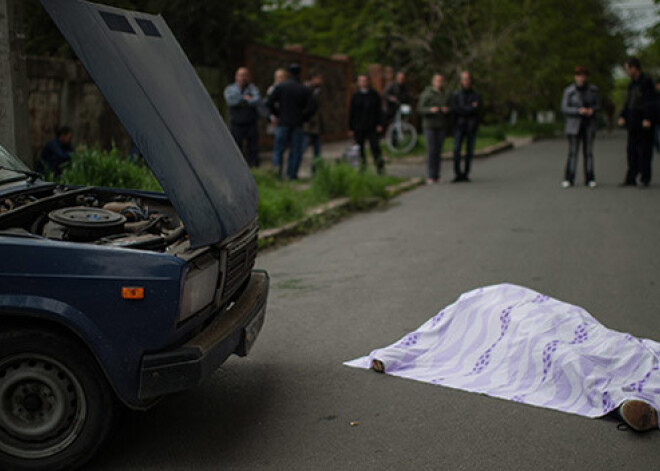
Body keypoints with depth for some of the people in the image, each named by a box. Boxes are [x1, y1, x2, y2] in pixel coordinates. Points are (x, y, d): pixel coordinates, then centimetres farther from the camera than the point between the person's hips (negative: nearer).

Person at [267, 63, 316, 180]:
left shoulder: (280, 87, -1)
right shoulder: (304, 90, -1)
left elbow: (270, 102, -5)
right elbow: (312, 107, -7)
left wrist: (277, 114, 9)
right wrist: (303, 118, 6)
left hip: (283, 123, 0)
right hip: (298, 124, 0)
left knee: (278, 148, 8)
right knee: (296, 150, 8)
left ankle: (277, 167, -12)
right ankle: (292, 174, 7)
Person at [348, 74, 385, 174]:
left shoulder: (374, 94, 6)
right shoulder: (355, 96, 4)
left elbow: (379, 110, 7)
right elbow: (351, 113, 4)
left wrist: (379, 124, -2)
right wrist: (350, 128, 1)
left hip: (372, 127, 0)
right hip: (359, 128, 0)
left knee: (375, 147, -7)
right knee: (360, 149, 4)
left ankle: (380, 168, -3)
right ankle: (362, 168, 14)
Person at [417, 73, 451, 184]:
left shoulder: (447, 95, 8)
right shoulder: (426, 94, -4)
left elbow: (451, 110, 9)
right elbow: (420, 109, -7)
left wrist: (447, 110, -14)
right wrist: (430, 110, -25)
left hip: (442, 126, 4)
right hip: (429, 126, -3)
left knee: (438, 151, 4)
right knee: (431, 150, -9)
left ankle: (436, 175, 9)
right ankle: (430, 176, -6)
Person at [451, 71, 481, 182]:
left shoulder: (476, 96, 8)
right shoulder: (456, 95, 10)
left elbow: (477, 109, -8)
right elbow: (454, 109, -5)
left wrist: (463, 110, -9)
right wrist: (470, 108, -7)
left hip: (472, 127, 0)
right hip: (459, 126, 0)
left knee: (469, 151, -1)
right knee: (456, 149, -13)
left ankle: (466, 174, 5)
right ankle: (457, 174, -11)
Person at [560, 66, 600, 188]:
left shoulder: (592, 89, 3)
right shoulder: (568, 91, -6)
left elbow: (597, 105, 9)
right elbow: (564, 109, -8)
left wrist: (592, 110, -14)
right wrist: (579, 111, -21)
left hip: (589, 124, 2)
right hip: (574, 124, -2)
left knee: (588, 151, -1)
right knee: (573, 152, -7)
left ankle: (589, 179, 4)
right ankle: (569, 179, -2)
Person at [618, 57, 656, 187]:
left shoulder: (646, 82, -9)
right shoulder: (632, 84, 16)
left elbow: (650, 102, -15)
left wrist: (647, 119, -23)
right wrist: (623, 116, 7)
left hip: (643, 124, -8)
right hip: (633, 123, 8)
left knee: (644, 151, -4)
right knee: (632, 151, 8)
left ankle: (645, 178, 2)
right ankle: (631, 178, 11)